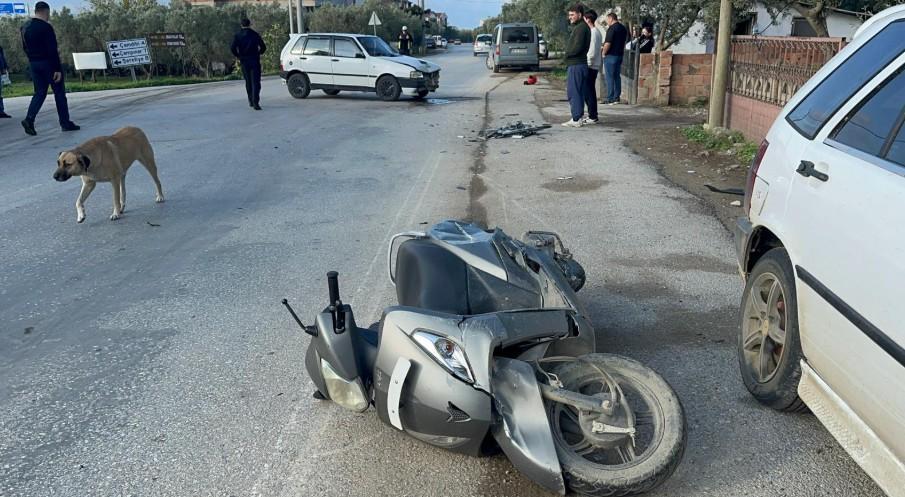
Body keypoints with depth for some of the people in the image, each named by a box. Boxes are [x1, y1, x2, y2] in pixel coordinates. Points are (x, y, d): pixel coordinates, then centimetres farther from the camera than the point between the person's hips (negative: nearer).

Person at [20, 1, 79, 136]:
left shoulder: (25, 26, 9)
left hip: (33, 64, 7)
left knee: (39, 93, 10)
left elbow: (25, 47, 16)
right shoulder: (46, 27, -16)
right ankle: (65, 123, 7)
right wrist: (57, 69, -19)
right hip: (48, 64, -7)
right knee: (59, 93, 3)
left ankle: (29, 119, -8)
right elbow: (52, 50, -20)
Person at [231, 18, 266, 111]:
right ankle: (256, 102, -17)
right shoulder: (255, 34, -1)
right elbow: (263, 47, -4)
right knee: (255, 82, -5)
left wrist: (238, 56, 7)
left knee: (248, 82, 16)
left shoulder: (237, 35, 2)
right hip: (254, 61, -2)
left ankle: (251, 101, 22)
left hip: (244, 61, 2)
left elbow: (232, 48, -8)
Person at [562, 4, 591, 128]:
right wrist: (568, 53, 8)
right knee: (578, 93, 13)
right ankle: (578, 117, 18)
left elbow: (577, 48, -21)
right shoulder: (580, 27, 18)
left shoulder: (581, 28, -14)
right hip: (579, 64, 10)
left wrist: (567, 53, -6)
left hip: (576, 65, -10)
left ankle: (576, 119, -6)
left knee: (573, 93, -8)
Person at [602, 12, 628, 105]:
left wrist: (604, 53, -8)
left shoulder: (612, 28, -15)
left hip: (610, 55, -8)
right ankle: (617, 97, 14)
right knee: (617, 76, 12)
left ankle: (610, 99, -5)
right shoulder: (623, 28, 12)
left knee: (610, 77, -5)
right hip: (620, 55, 8)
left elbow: (607, 43, -20)